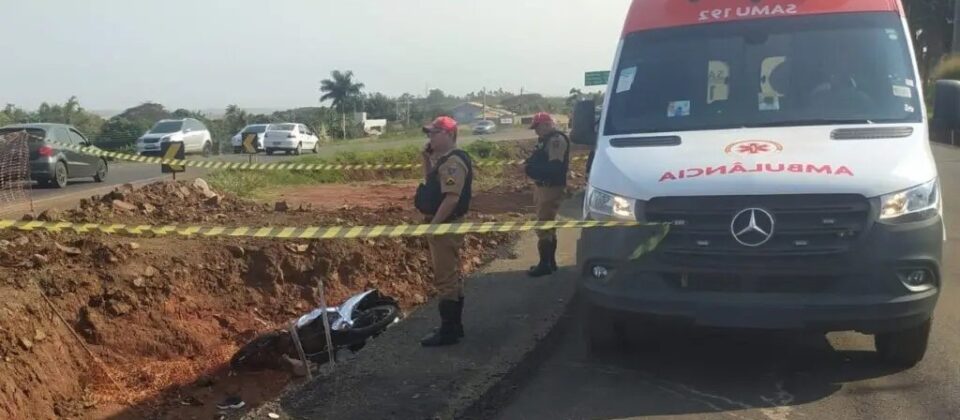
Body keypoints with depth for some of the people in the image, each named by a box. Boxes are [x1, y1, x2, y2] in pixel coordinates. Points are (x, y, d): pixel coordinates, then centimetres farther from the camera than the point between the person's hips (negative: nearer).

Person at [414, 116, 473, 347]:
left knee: (445, 279, -6)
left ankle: (448, 331, 0)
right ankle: (453, 325, 25)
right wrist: (427, 158, 11)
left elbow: (452, 198, -27)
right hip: (443, 225, 11)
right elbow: (430, 182, 25)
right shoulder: (444, 159, 13)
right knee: (452, 277, 16)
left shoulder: (453, 162, -20)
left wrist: (433, 225, -24)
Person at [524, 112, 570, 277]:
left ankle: (545, 265, -1)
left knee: (543, 227, -7)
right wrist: (530, 164, 3)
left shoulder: (557, 140, -18)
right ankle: (550, 262, 26)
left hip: (551, 189, -11)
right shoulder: (548, 139, 14)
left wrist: (531, 167, -20)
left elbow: (555, 166, -25)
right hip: (544, 187, 11)